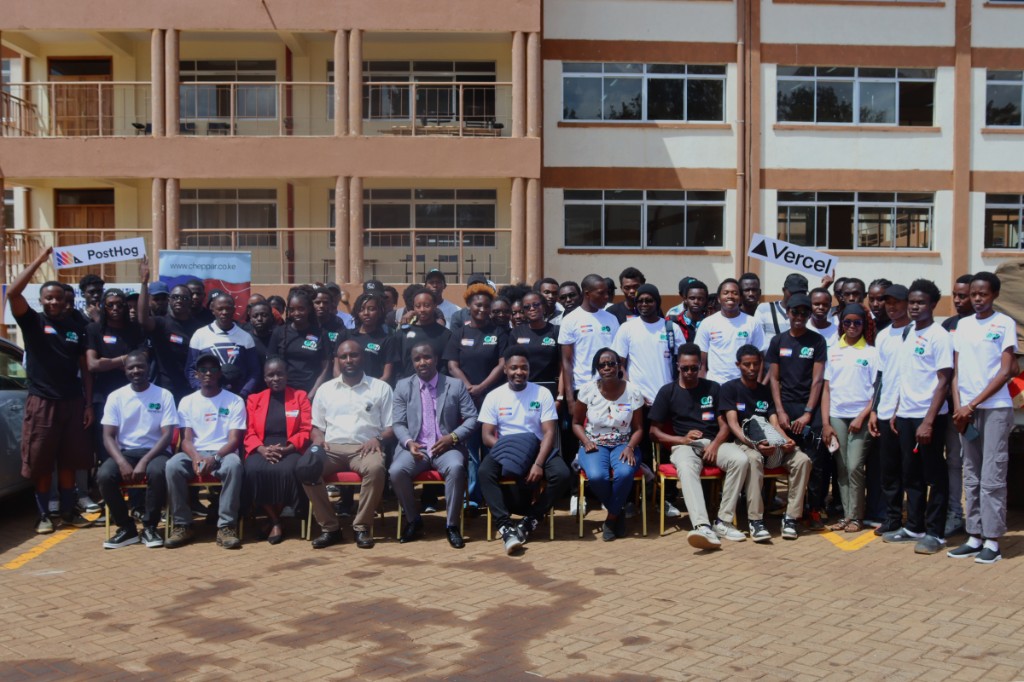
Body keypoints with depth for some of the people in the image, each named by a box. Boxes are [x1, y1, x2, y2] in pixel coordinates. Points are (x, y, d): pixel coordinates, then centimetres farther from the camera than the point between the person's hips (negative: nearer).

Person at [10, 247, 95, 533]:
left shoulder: (76, 327, 8)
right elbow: (12, 292, -18)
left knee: (69, 461, 9)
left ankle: (68, 511, 19)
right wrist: (40, 259, -18)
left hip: (72, 402, 3)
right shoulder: (33, 322, 0)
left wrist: (88, 404, 5)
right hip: (42, 403, -3)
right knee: (41, 463, 2)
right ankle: (44, 515, 12)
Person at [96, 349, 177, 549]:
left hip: (155, 451, -2)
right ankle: (126, 527, -9)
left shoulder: (164, 395, 0)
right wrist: (122, 462, -19)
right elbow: (108, 436, -1)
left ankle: (149, 526, -16)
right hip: (125, 452, 2)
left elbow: (167, 435, -6)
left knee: (158, 472, -36)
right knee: (103, 475, -29)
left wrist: (144, 461, -20)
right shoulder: (115, 397, 5)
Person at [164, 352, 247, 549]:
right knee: (172, 465, -31)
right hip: (194, 454, 2)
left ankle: (226, 526, -32)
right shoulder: (187, 402, 11)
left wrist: (215, 458, -23)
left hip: (223, 454, -2)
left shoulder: (234, 401, 4)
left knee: (234, 464, -37)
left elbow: (234, 440, -4)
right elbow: (186, 439, 3)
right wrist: (195, 457, -20)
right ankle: (182, 525, -19)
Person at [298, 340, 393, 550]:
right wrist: (318, 439, -3)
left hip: (365, 448, -2)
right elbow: (317, 426, 20)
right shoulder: (325, 389, 18)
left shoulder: (381, 388, 11)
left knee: (376, 468, -38)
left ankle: (362, 527, -20)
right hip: (332, 448, 2)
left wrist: (378, 439, -13)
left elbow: (390, 426, 8)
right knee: (304, 468, -29)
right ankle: (330, 527, -17)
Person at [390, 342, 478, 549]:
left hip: (446, 447, -1)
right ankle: (413, 520, -5)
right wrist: (409, 442, -13)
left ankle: (451, 525, -17)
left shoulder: (456, 385, 8)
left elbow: (472, 419, 4)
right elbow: (398, 424, 8)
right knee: (396, 471, -30)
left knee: (456, 467, -35)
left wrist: (453, 437, -12)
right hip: (415, 447, 2)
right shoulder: (403, 387, 12)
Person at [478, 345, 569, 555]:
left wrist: (538, 463, -21)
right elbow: (487, 436, -1)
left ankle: (530, 520, -11)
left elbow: (549, 433, -5)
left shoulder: (542, 394, 1)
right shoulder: (494, 396, 2)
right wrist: (508, 451, -20)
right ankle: (505, 525, -29)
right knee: (485, 472, -32)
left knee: (562, 474, -28)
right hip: (504, 450, 0)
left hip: (537, 449, 0)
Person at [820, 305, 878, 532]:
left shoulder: (871, 352, 1)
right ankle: (846, 514, 11)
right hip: (836, 415, 3)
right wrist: (825, 423, 2)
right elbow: (826, 388, 8)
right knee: (841, 468, 5)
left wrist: (862, 417, -11)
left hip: (860, 417, -3)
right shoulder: (833, 351, 8)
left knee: (854, 467, -8)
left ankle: (856, 517, 3)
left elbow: (878, 390, -1)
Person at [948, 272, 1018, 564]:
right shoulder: (963, 325, 12)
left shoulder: (1004, 324, -3)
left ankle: (992, 540, 2)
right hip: (967, 410, 5)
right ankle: (974, 537, 14)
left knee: (992, 478, -4)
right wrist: (958, 407, -1)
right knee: (971, 478, 8)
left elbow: (1006, 371, -8)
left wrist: (973, 404, -12)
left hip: (995, 408, -5)